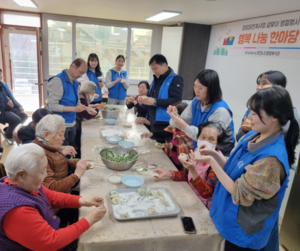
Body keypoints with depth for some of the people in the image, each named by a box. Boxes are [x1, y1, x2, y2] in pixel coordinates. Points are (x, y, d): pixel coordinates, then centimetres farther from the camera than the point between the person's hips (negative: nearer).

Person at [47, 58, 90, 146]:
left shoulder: (74, 82, 7)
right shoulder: (57, 80, -16)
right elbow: (52, 106, -20)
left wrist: (86, 108, -2)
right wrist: (74, 109, -27)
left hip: (72, 124, 7)